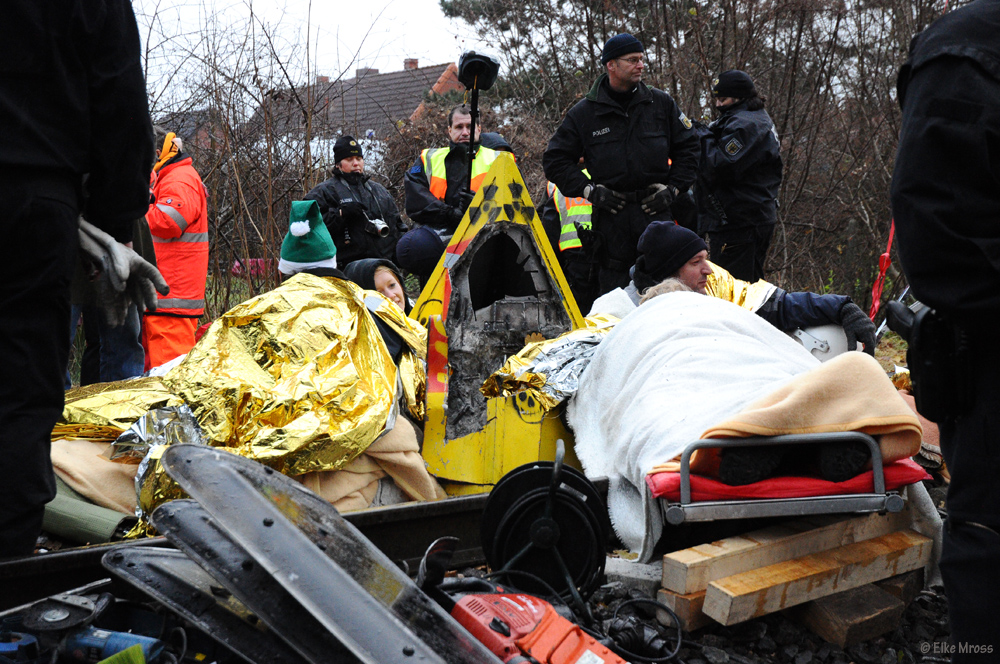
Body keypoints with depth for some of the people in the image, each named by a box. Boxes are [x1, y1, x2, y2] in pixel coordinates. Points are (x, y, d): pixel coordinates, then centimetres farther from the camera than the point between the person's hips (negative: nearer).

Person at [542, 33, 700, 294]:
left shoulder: (661, 103, 7)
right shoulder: (584, 113, 3)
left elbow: (688, 147, 13)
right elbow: (555, 160, 7)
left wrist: (673, 189, 2)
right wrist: (589, 190, -3)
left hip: (657, 210, 1)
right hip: (611, 212, -1)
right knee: (613, 288, 4)